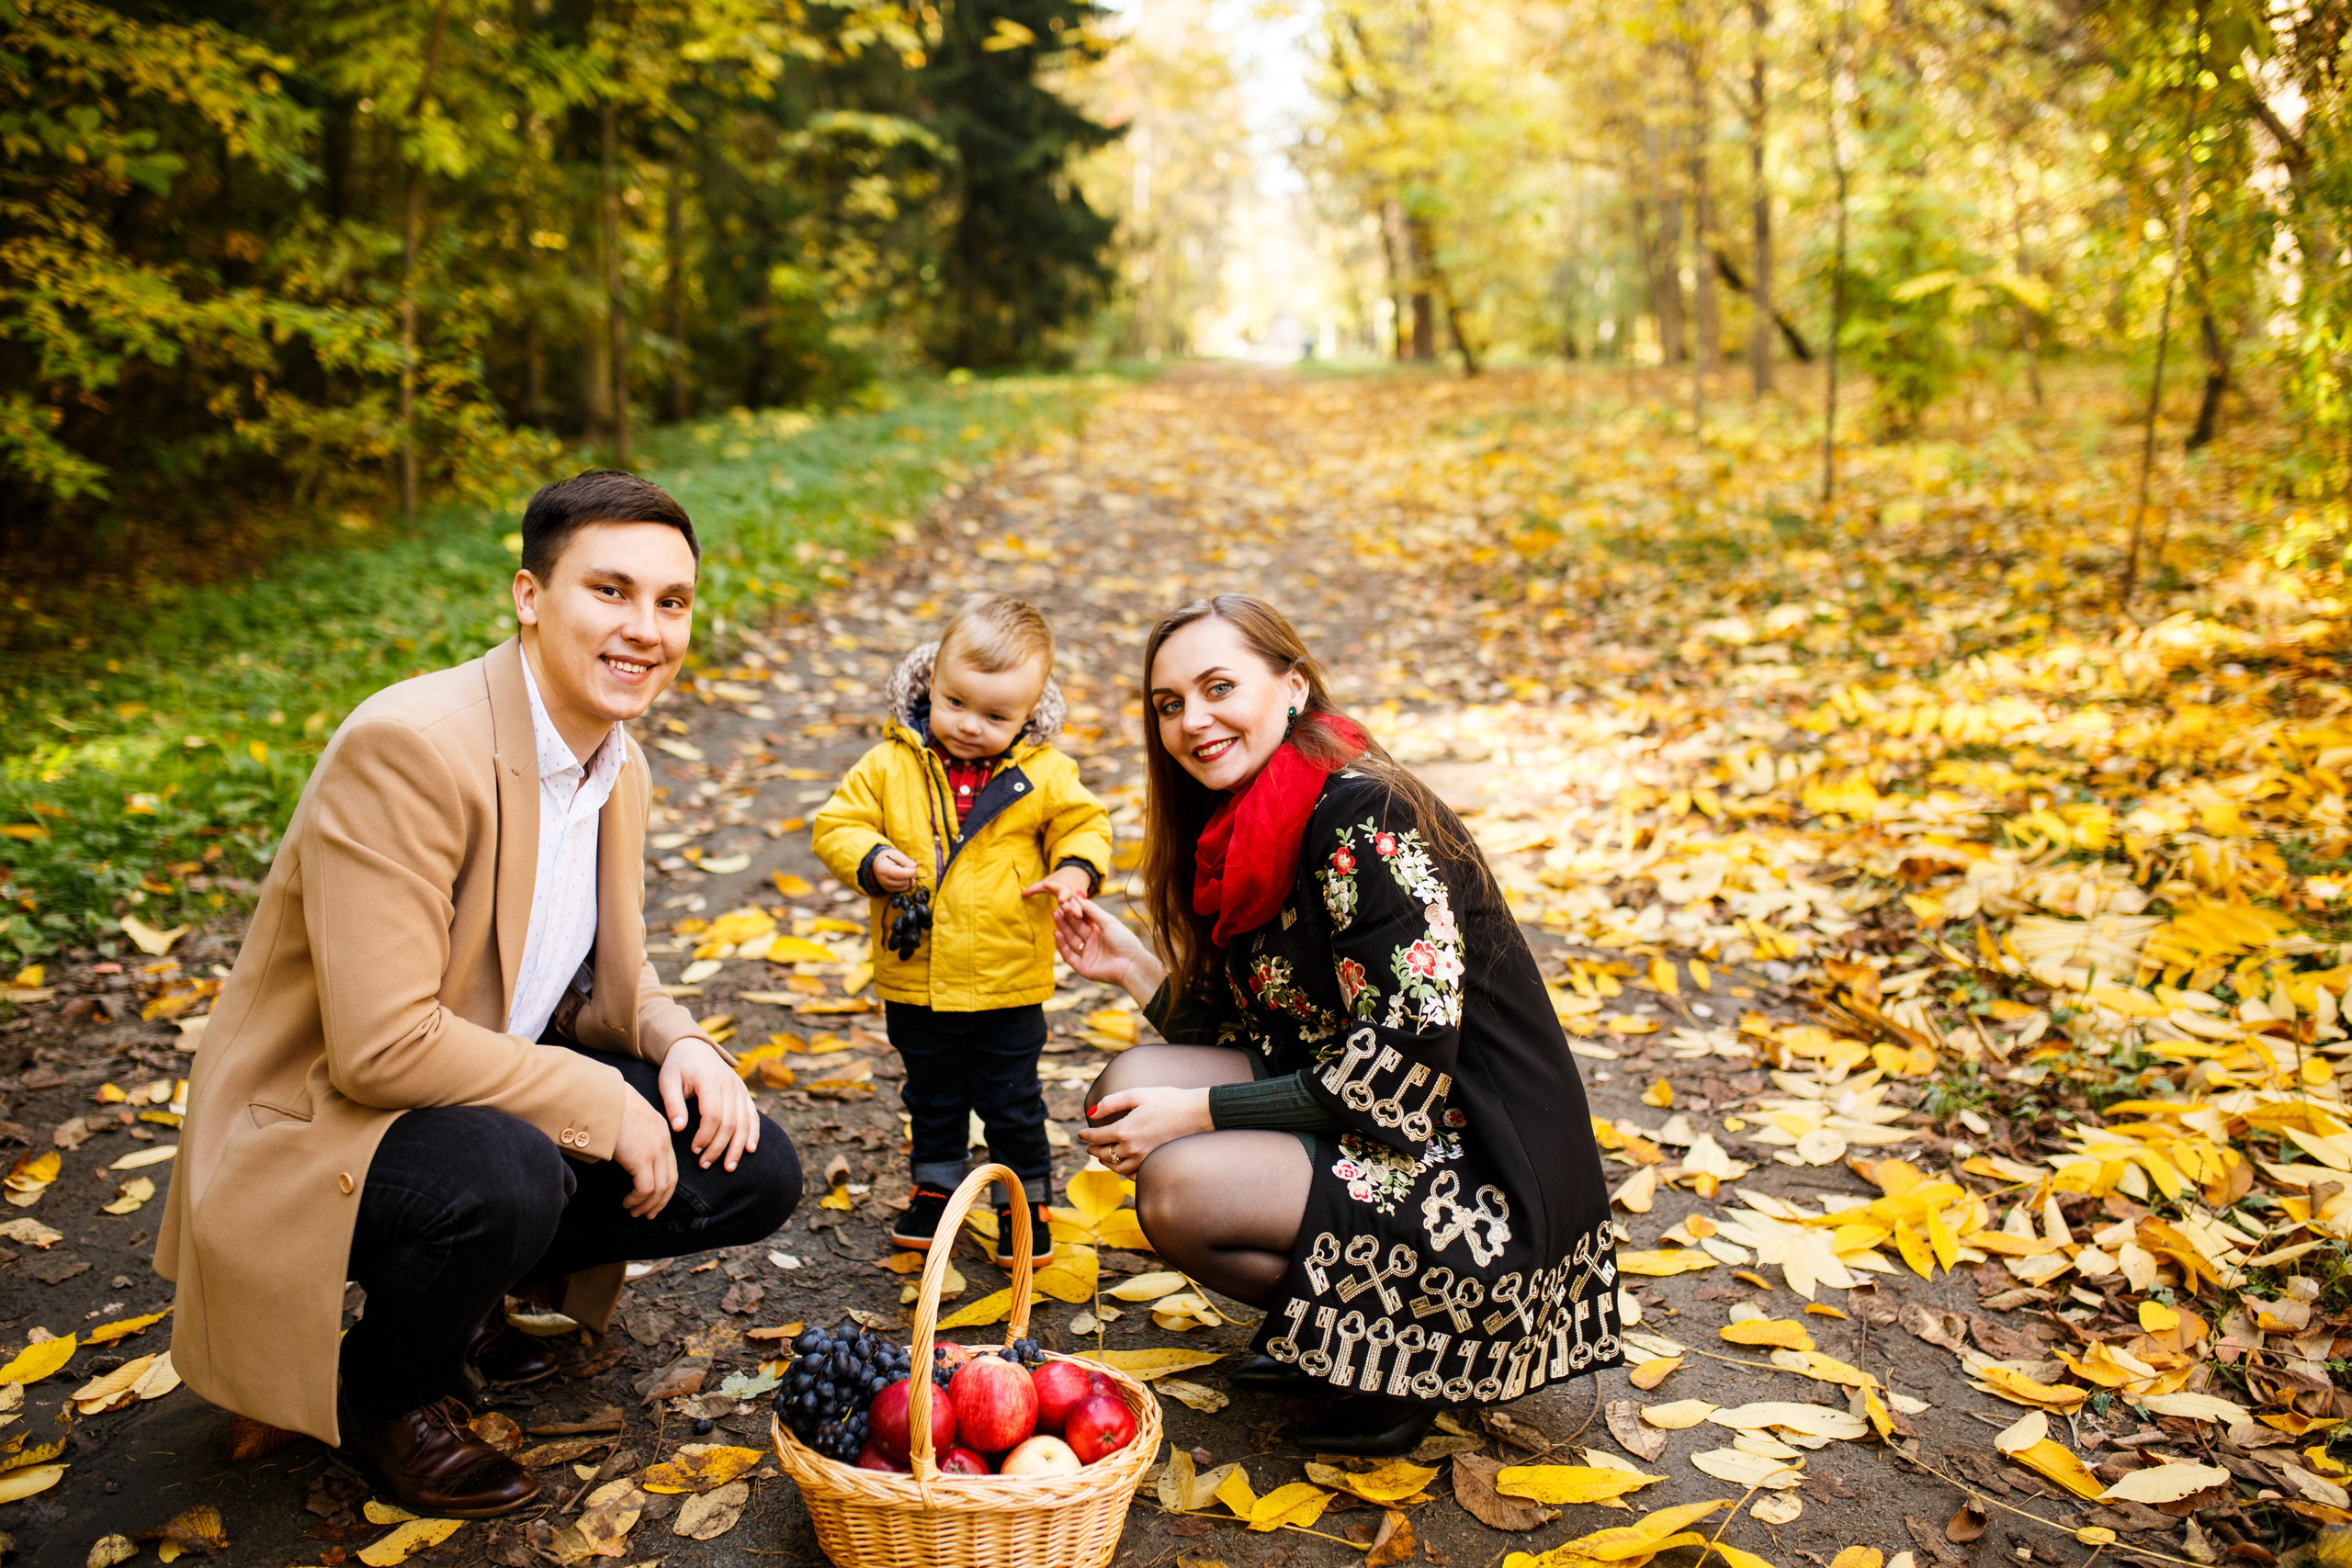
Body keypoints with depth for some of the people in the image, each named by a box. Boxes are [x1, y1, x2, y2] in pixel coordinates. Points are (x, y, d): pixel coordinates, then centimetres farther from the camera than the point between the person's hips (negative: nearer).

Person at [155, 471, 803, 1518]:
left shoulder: (619, 767, 1)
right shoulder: (408, 746, -26)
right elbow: (381, 1045, -30)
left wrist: (677, 1043, -9)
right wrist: (599, 1100, -23)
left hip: (500, 1092, 8)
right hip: (313, 1124, -7)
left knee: (754, 1177, -5)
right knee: (507, 1176, -37)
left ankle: (464, 1288, 16)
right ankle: (384, 1395, -3)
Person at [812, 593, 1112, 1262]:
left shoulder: (1045, 774, -8)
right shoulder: (890, 766, -8)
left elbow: (1084, 824, 3)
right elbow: (838, 824, -4)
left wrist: (1074, 870, -17)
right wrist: (870, 861, -24)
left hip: (1008, 985, -2)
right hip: (915, 983, 2)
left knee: (1013, 1105, 12)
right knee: (932, 1100, 22)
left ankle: (1026, 1201, 31)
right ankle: (935, 1187, 42)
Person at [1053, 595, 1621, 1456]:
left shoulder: (1365, 818, -19)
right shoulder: (1243, 833, 8)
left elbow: (1406, 1065, -23)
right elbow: (1265, 1046, 11)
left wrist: (1199, 1112, -17)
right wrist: (1136, 969, 1)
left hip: (1487, 1187, -9)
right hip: (1368, 1138, 9)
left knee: (1177, 1187, -23)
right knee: (1127, 1090, -3)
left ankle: (1405, 1353, 0)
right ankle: (1323, 1331, 9)